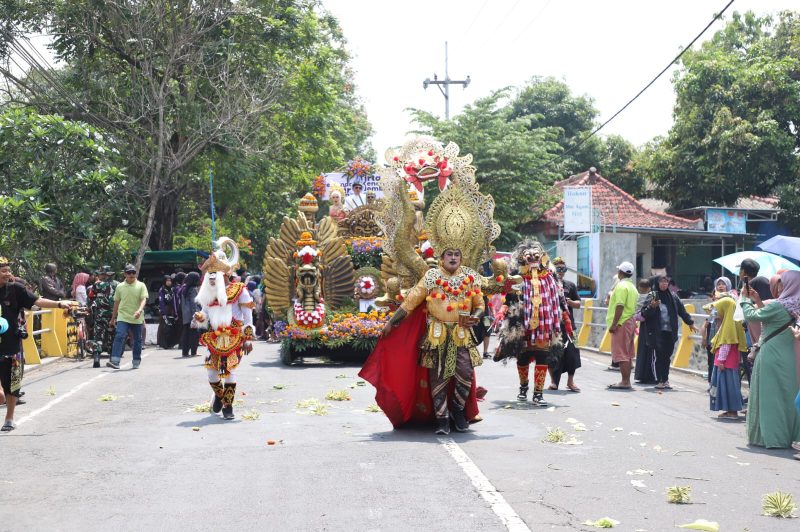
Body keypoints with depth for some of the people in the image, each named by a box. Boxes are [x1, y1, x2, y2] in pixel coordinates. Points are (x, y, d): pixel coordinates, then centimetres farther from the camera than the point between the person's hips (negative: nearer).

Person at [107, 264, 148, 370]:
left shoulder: (141, 286, 2)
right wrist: (113, 319, 18)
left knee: (137, 340, 9)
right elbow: (116, 303, 15)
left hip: (137, 318, 0)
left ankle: (136, 362, 23)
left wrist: (140, 310, -29)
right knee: (119, 337, -16)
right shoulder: (120, 287, 8)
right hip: (123, 317, 0)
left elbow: (144, 299, -9)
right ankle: (115, 361, -23)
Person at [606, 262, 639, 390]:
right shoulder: (632, 287, 17)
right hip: (630, 321, 10)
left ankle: (625, 382, -10)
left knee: (621, 354, -8)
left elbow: (620, 306, -20)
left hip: (622, 323, -10)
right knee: (628, 354, 12)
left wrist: (614, 324, -20)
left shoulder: (621, 286, -13)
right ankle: (626, 381, 15)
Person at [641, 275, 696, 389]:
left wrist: (690, 323, 20)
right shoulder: (652, 296, -2)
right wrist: (651, 307, -23)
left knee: (667, 357, 5)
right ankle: (659, 381, 2)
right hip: (657, 333, -3)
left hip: (670, 332, 3)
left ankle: (665, 380, 13)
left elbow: (681, 310, 18)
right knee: (659, 356, -3)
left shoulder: (673, 296, 8)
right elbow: (645, 314, -4)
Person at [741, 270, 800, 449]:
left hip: (771, 358, -8)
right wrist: (758, 300, 20)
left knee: (768, 396, 0)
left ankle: (770, 437, 2)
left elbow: (751, 316, -8)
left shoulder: (777, 306, -17)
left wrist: (745, 299, 9)